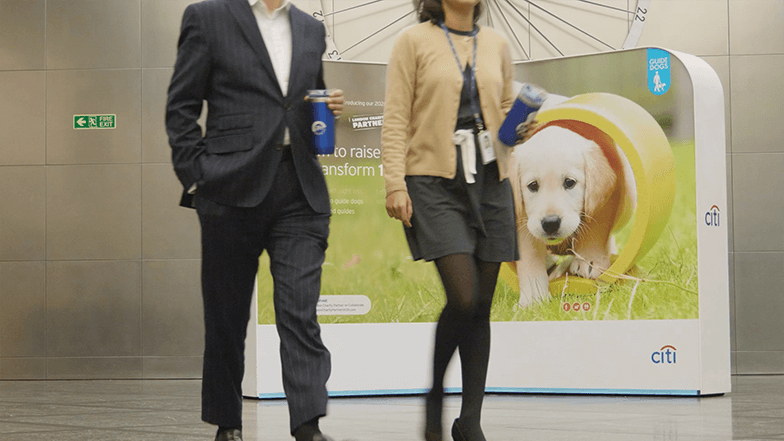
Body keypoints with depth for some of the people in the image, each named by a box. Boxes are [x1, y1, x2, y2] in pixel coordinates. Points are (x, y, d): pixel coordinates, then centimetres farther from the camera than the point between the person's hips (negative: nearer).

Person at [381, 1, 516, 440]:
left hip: (489, 182, 5)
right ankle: (434, 391, 10)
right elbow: (397, 119, -3)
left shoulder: (496, 45, 14)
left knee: (482, 305, 3)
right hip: (435, 183, -5)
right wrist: (395, 183, -11)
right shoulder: (414, 41, 1)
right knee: (463, 297, -16)